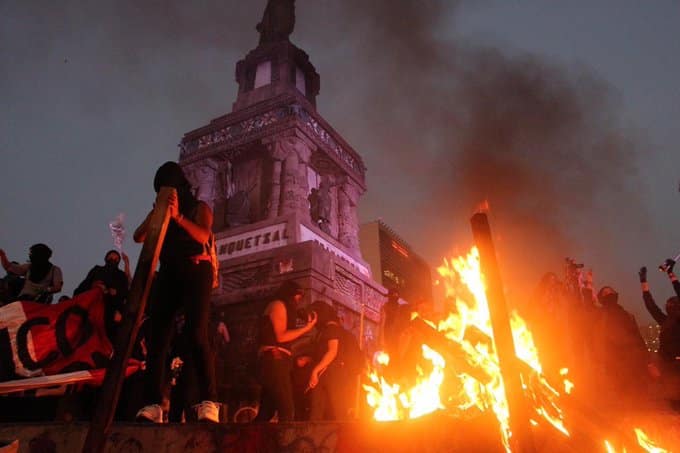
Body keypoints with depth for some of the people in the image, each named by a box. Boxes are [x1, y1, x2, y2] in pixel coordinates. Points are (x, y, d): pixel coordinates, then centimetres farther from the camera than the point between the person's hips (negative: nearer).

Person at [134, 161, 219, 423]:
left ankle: (208, 403, -22)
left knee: (197, 335, -18)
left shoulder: (199, 208, 9)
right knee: (157, 336, -7)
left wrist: (178, 216, -18)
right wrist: (157, 212, -3)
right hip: (168, 273, 5)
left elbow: (203, 236, -9)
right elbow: (139, 237, 8)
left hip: (195, 272, -5)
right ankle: (152, 404, -8)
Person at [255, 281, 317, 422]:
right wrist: (307, 327, -7)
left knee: (266, 412, 9)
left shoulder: (280, 307, 27)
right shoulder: (278, 305, -1)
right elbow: (281, 336, -11)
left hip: (275, 362, 10)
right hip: (275, 361, -10)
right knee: (287, 411, -14)